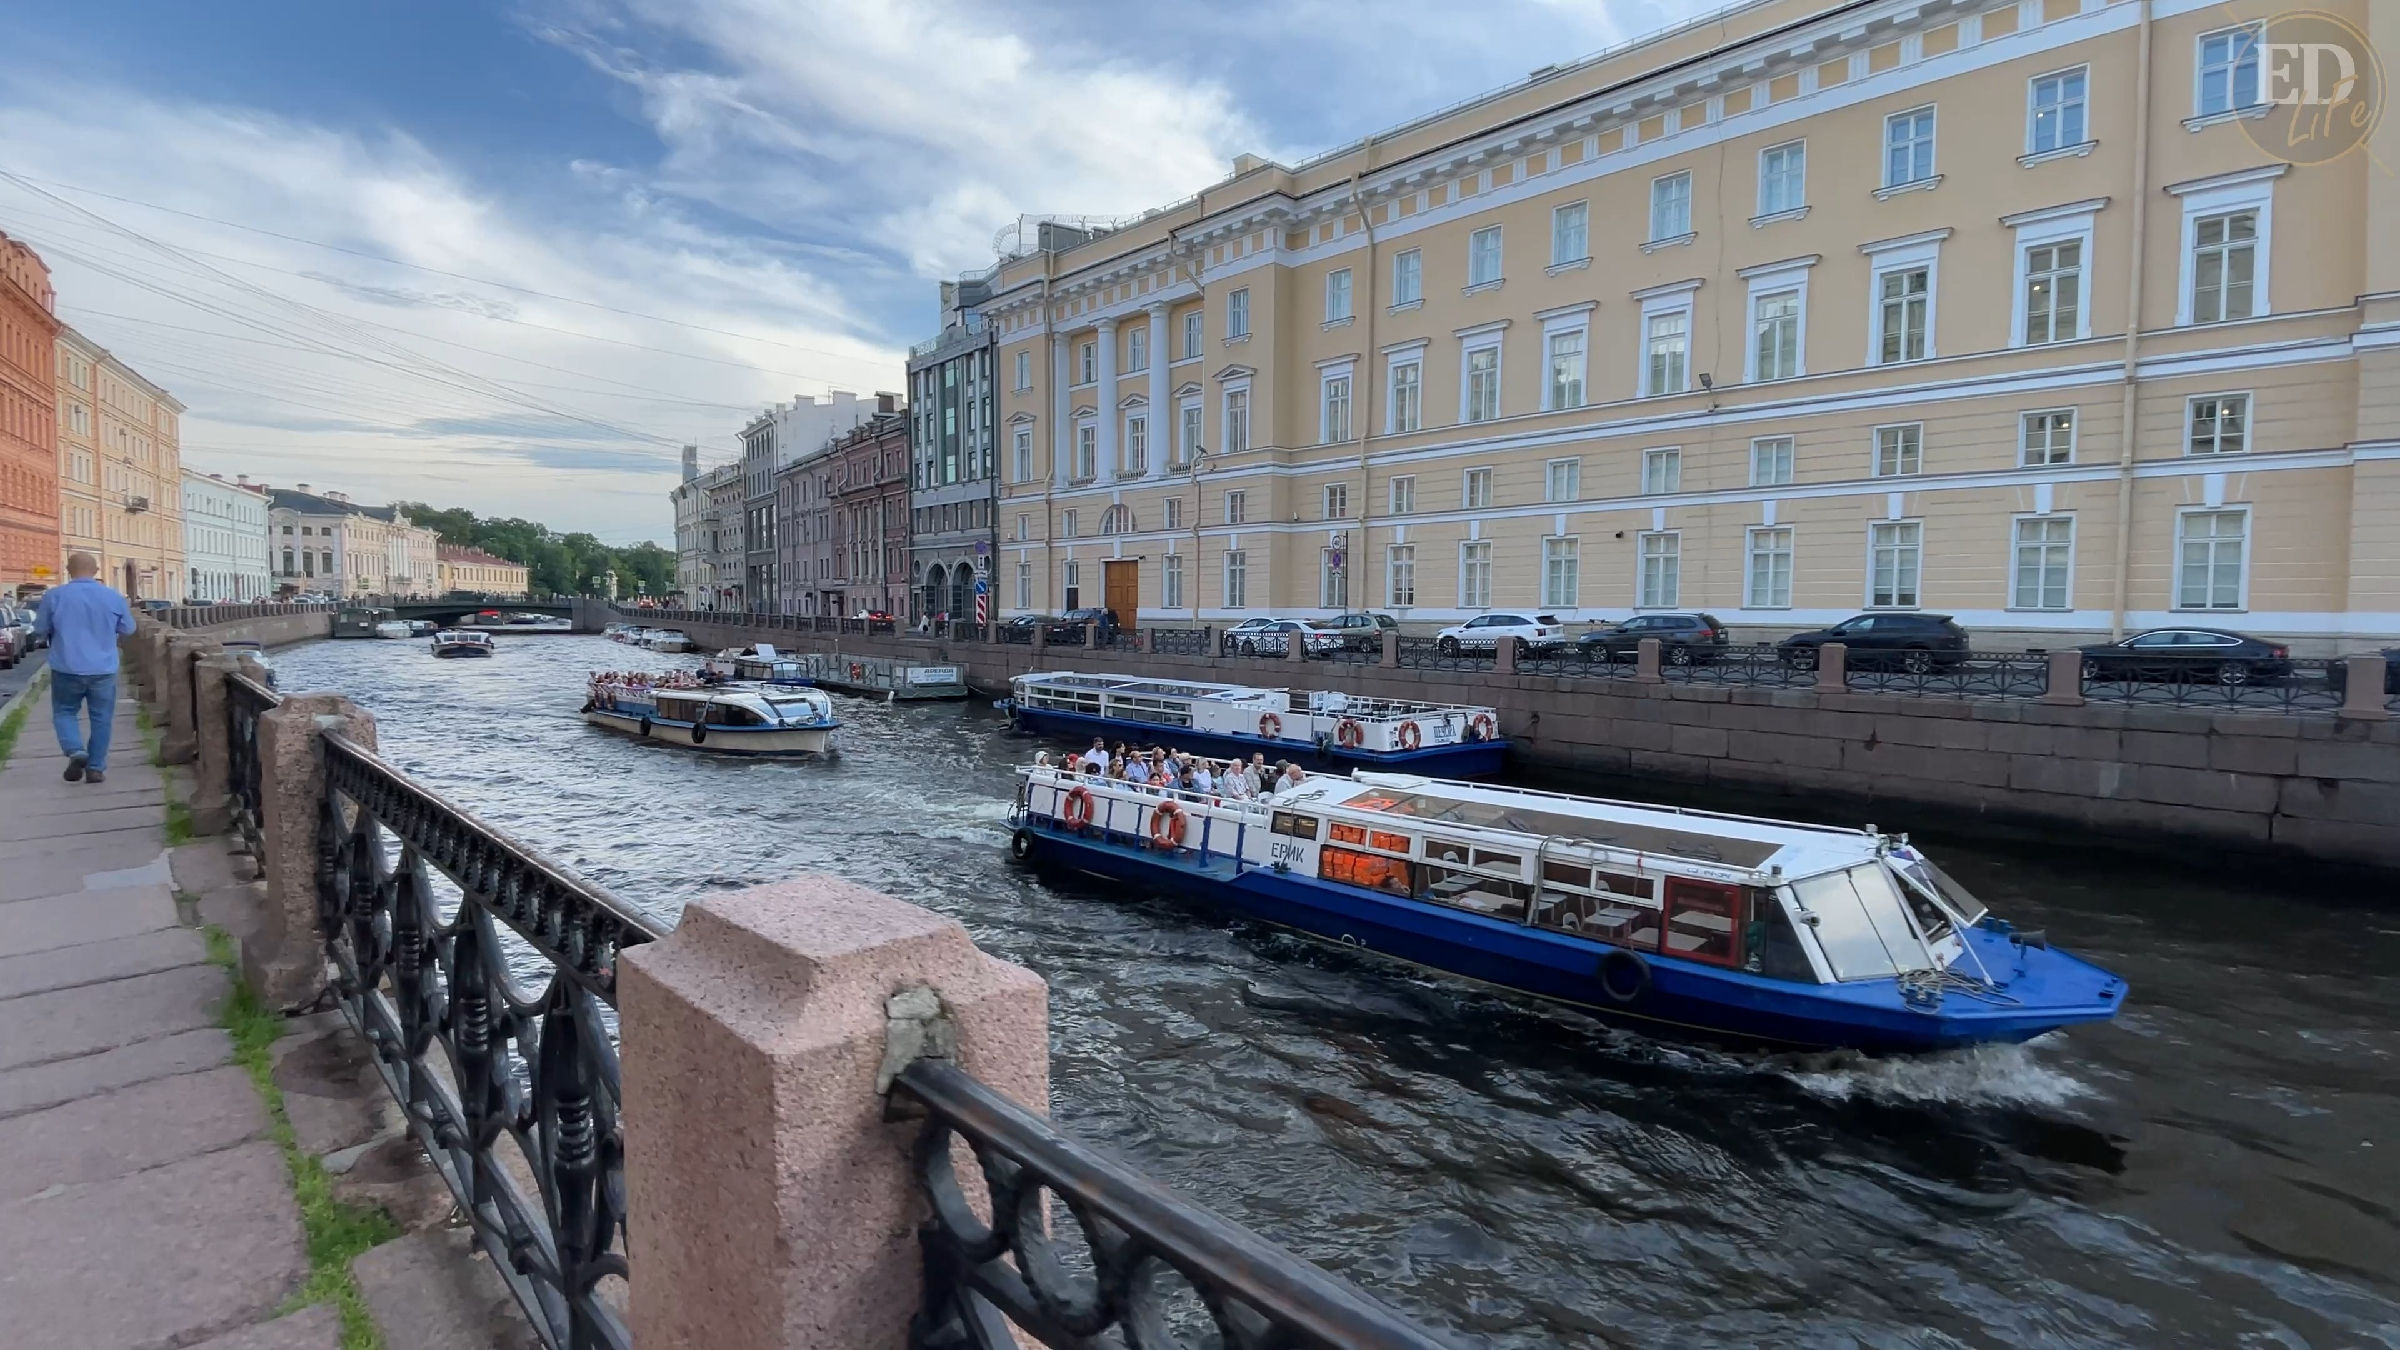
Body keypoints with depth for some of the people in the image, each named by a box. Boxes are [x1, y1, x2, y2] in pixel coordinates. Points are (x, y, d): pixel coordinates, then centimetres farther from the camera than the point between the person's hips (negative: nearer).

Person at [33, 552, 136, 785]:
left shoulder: (54, 596, -6)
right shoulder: (114, 597, -3)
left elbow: (40, 631, 5)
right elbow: (128, 629, 10)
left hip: (66, 669, -1)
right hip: (103, 670, 1)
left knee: (64, 712, 16)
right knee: (101, 718, 8)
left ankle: (76, 751, -6)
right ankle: (96, 768, 8)